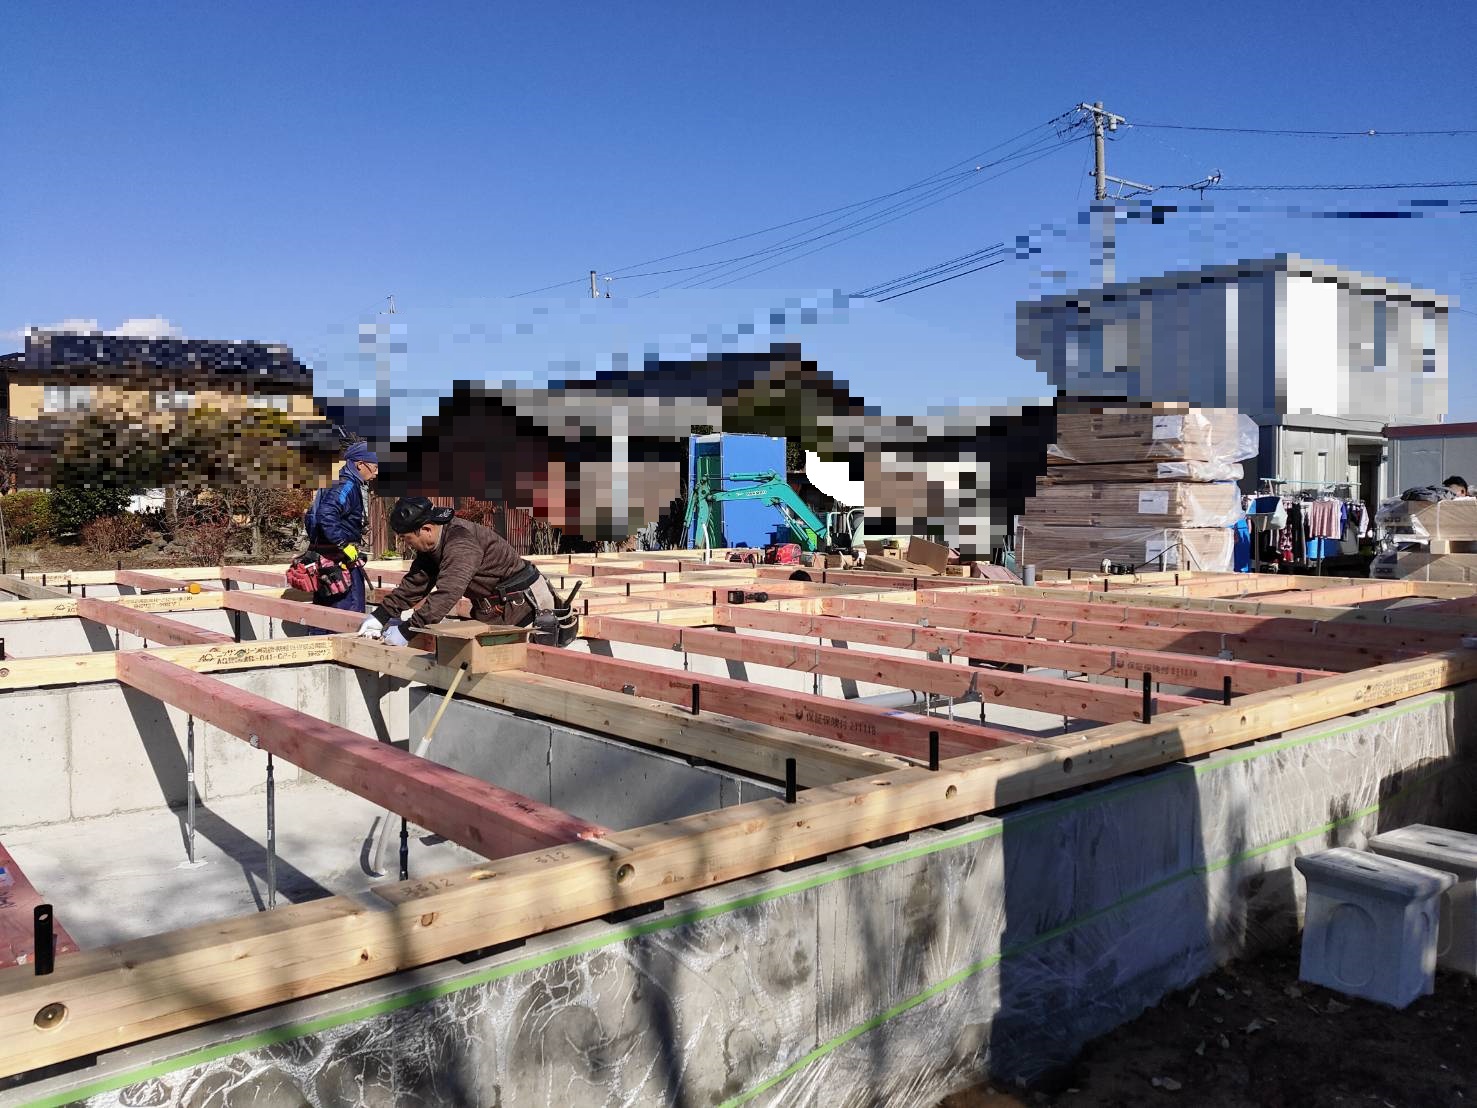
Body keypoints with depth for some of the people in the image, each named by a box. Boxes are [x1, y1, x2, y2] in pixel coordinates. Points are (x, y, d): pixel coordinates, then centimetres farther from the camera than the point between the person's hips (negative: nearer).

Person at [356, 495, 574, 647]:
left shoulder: (461, 542, -30)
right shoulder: (432, 544, 3)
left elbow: (446, 594, -37)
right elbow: (414, 583, 7)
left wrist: (406, 630, -36)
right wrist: (380, 616, 0)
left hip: (525, 603, -10)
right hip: (493, 609, 10)